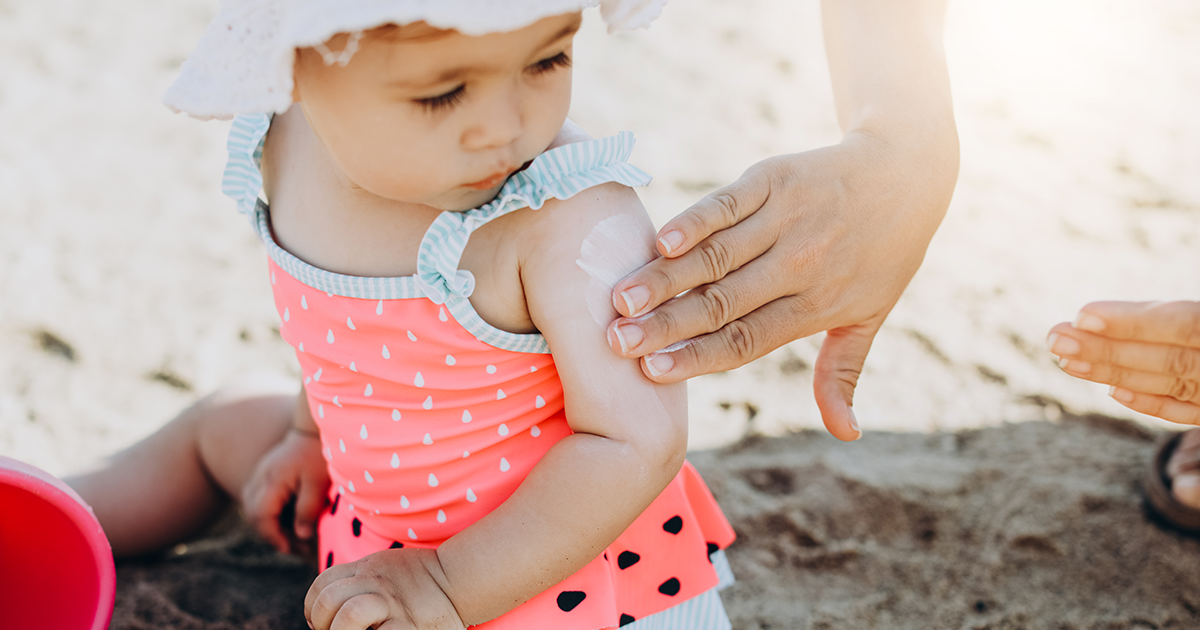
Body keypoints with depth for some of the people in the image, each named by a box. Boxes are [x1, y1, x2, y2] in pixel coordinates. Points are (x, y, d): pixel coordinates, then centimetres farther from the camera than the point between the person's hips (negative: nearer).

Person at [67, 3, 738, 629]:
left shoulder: (578, 218, -37)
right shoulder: (287, 146, -15)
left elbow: (638, 442, -33)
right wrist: (312, 430, 21)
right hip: (376, 495, 7)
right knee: (226, 422, 27)